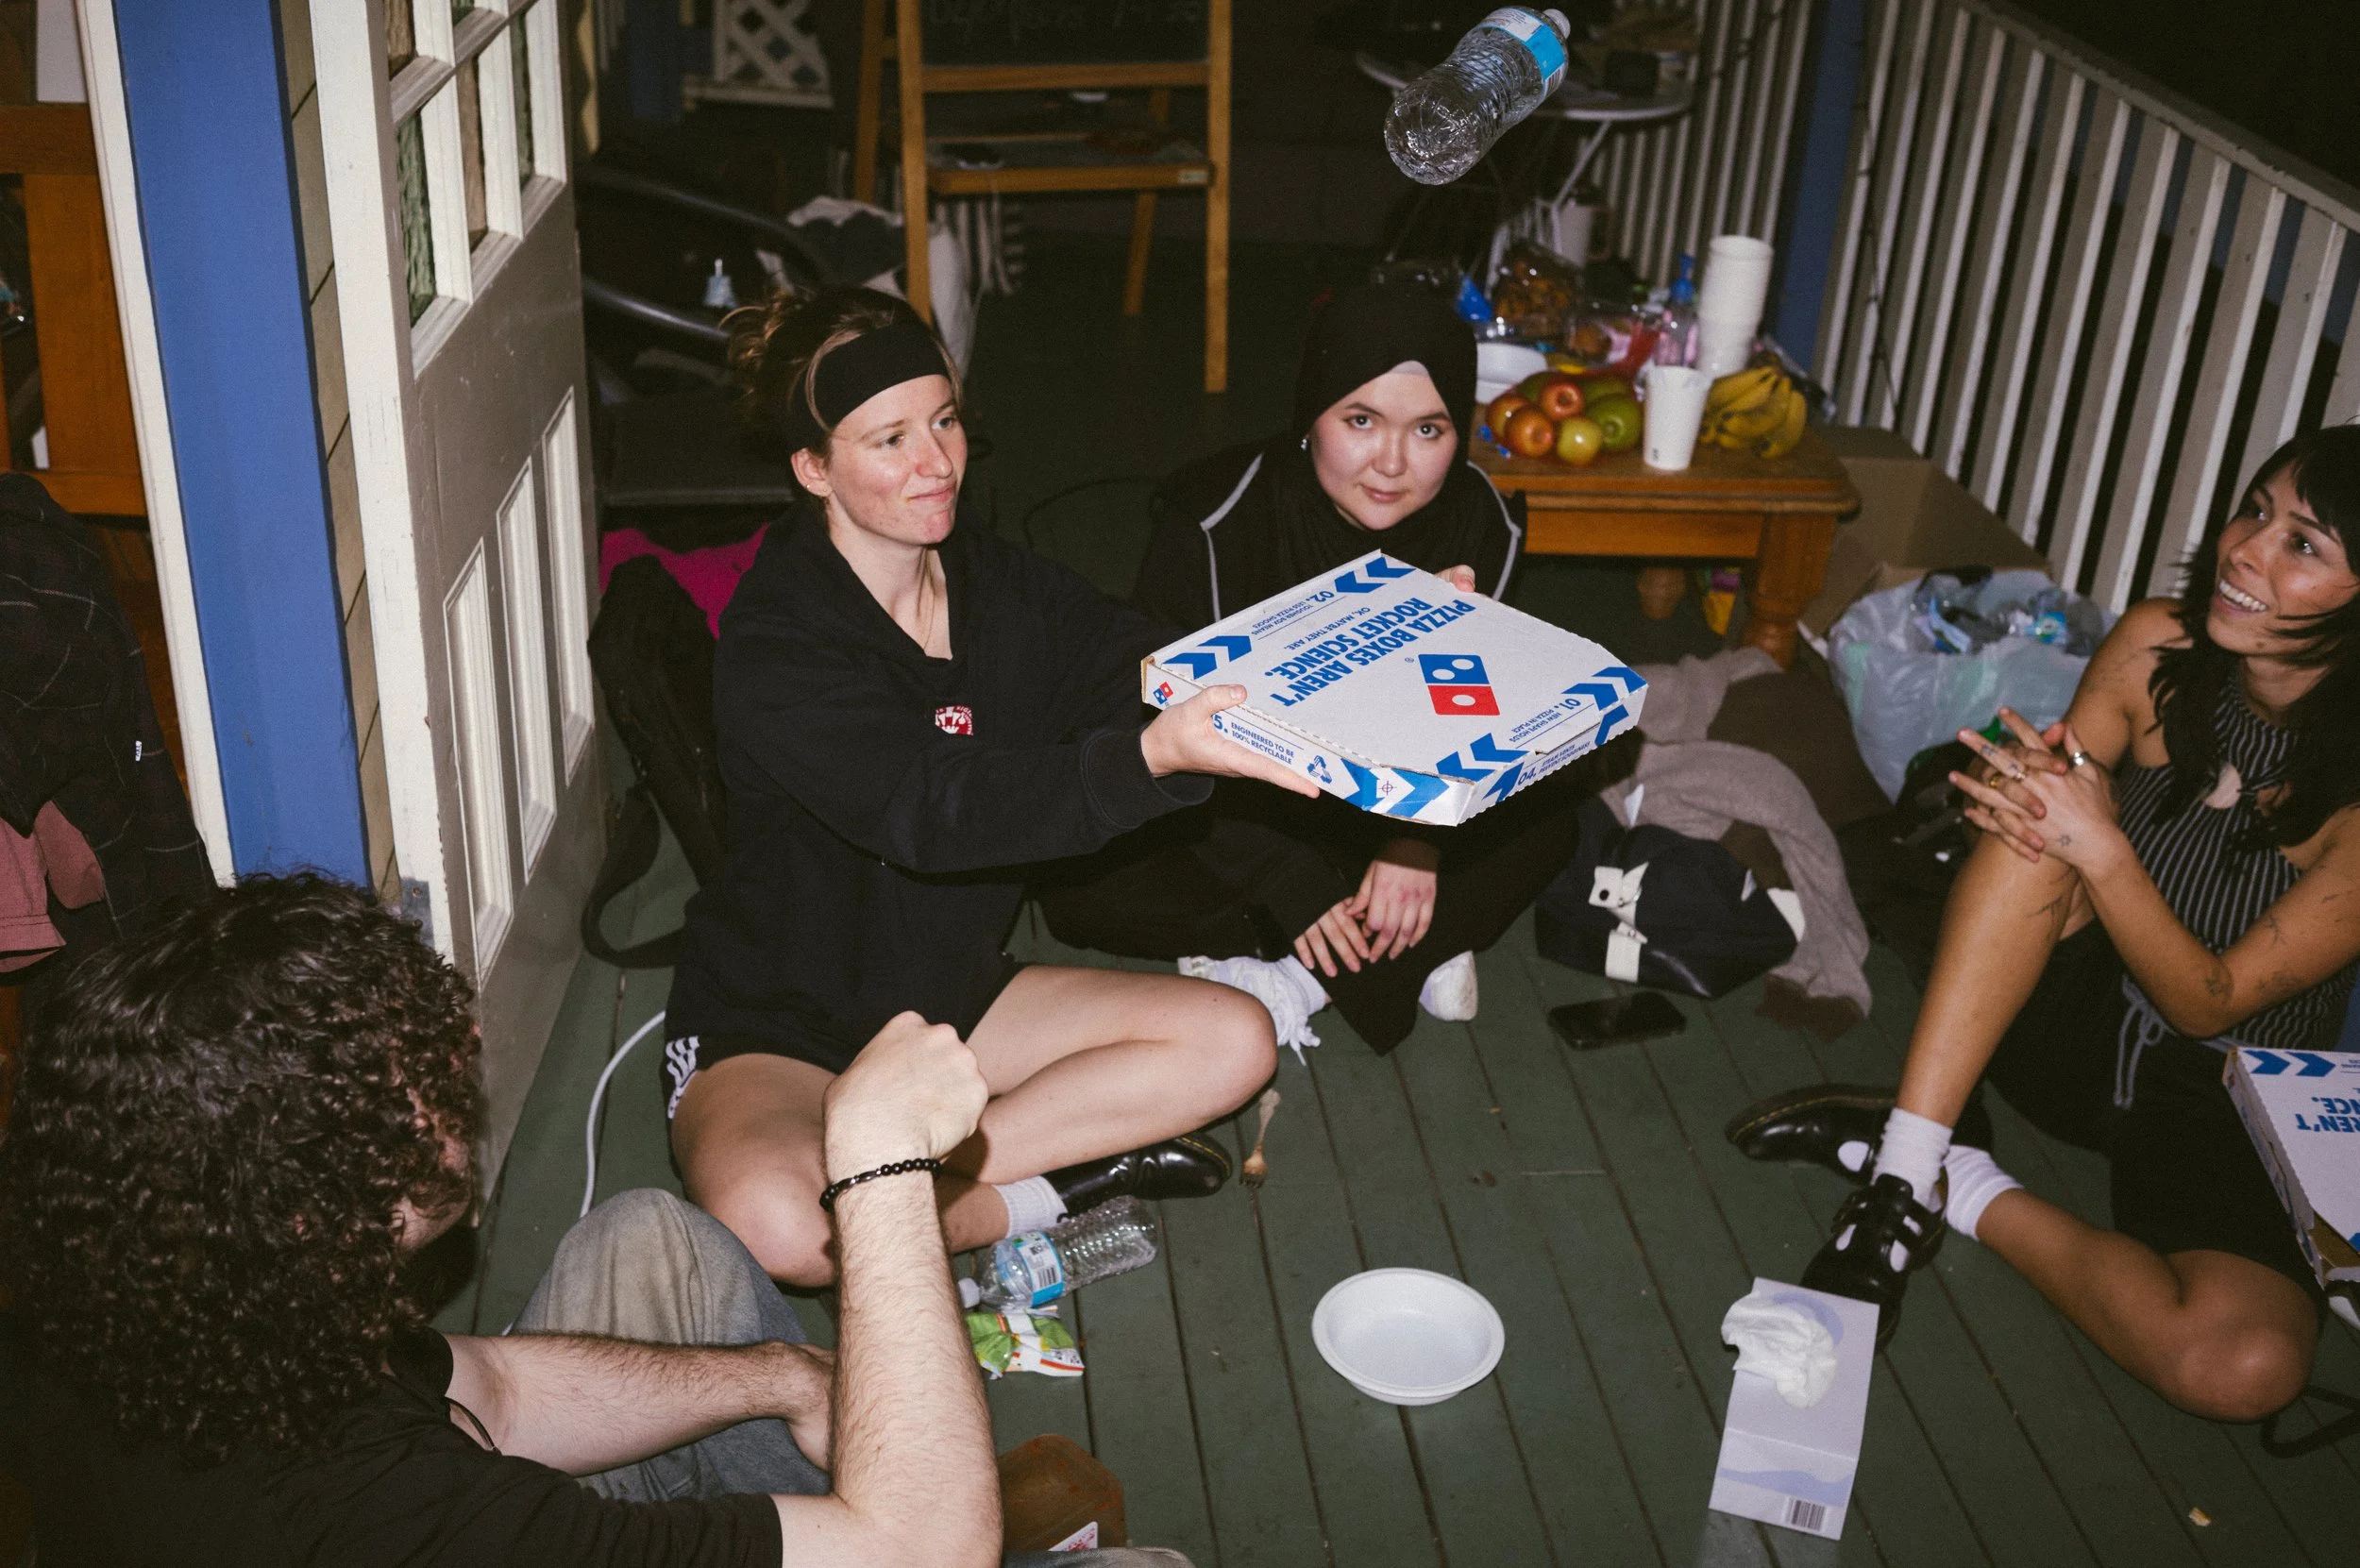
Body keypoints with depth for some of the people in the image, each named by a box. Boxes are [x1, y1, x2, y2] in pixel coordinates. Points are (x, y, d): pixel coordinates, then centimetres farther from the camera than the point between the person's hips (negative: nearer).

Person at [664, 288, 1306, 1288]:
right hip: (775, 1028, -6)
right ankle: (1036, 1196, -12)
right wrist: (1150, 757, -51)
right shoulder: (774, 650, -23)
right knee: (773, 1224, -38)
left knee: (1233, 1042, -7)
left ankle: (899, 1183, -13)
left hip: (950, 996, 7)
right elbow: (931, 811, -36)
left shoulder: (998, 585, -1)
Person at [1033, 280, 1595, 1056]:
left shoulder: (1482, 526, -15)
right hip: (1229, 810, -2)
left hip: (1382, 806, 3)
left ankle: (1299, 979, -21)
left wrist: (1419, 840, -24)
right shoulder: (1213, 523, -26)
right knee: (1077, 884, -29)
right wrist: (1286, 884, -29)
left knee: (1541, 818, -19)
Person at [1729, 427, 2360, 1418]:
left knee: (2245, 1364, -32)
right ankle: (1905, 1172, -27)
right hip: (2078, 1020, 2)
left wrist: (2101, 848, -34)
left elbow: (2210, 1004, -19)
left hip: (2222, 1102, -2)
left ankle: (1974, 1197, -8)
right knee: (2039, 817, -30)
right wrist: (2046, 793, -26)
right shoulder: (2156, 649, -10)